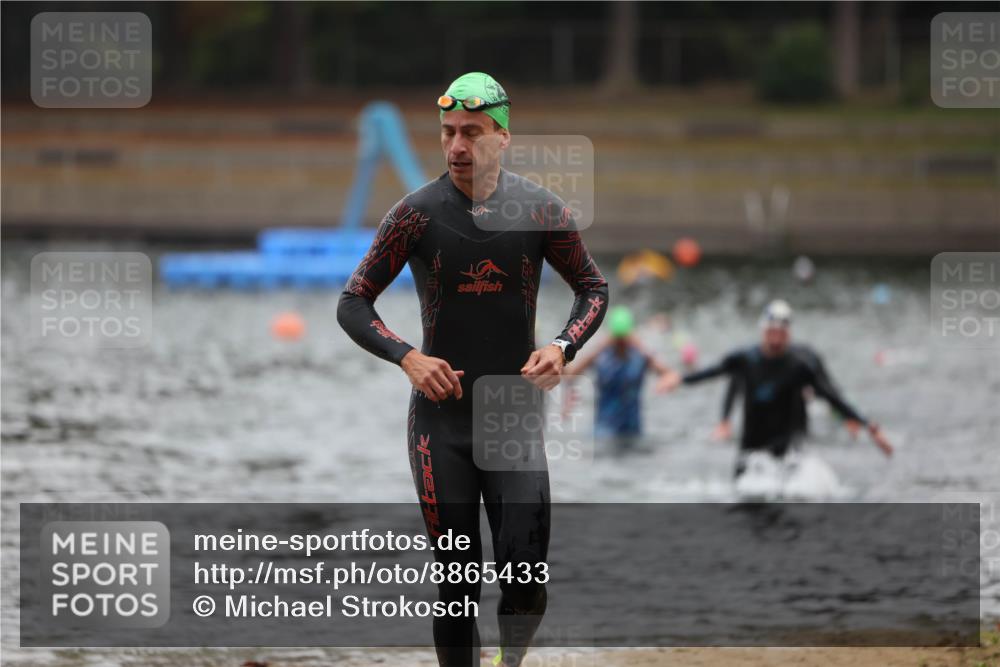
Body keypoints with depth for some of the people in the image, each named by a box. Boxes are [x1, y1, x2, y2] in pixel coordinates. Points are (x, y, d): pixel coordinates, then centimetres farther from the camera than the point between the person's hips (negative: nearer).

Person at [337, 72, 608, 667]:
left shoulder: (540, 210, 1)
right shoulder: (419, 212, -2)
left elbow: (594, 288, 14)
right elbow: (353, 305, 1)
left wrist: (562, 347, -5)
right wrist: (408, 358, -15)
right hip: (441, 421, 0)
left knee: (526, 576, -13)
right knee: (457, 583, 1)